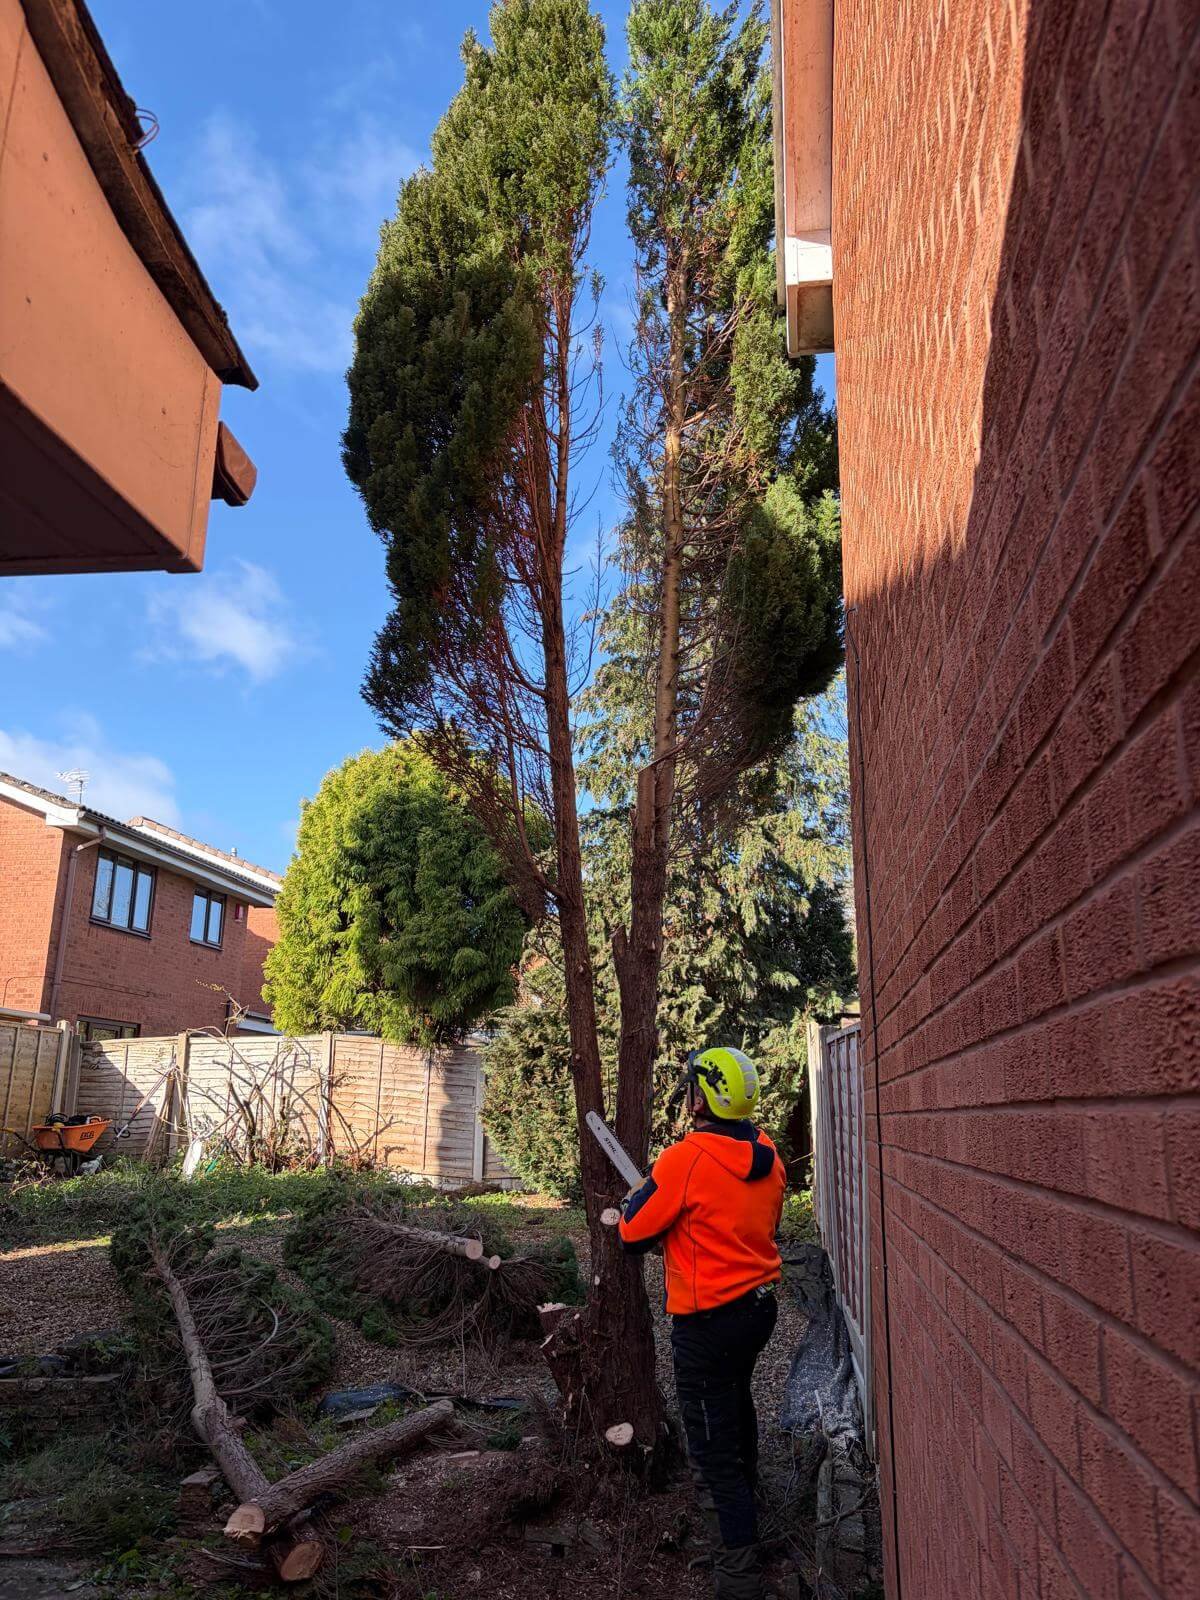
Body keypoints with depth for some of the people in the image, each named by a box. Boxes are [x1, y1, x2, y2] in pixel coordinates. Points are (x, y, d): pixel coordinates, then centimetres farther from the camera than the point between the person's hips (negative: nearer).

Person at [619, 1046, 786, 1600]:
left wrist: (635, 1198, 9)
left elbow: (633, 1234, -13)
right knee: (735, 1397, 32)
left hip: (709, 1321, -8)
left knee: (713, 1445, 2)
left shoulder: (685, 1160, -24)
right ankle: (739, 1495, 55)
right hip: (760, 1305, 8)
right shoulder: (768, 1157, -2)